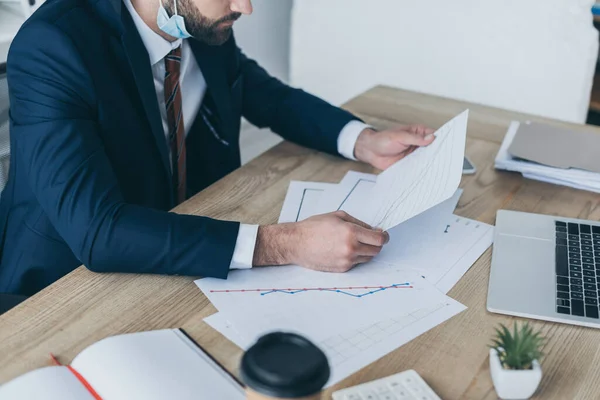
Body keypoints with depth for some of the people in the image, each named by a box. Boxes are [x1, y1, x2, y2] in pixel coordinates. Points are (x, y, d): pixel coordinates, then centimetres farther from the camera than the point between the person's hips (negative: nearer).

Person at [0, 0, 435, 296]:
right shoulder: (53, 46, -26)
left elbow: (273, 98, 11)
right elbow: (96, 230, -35)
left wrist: (364, 141, -8)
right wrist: (283, 244, -39)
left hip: (183, 254, 6)